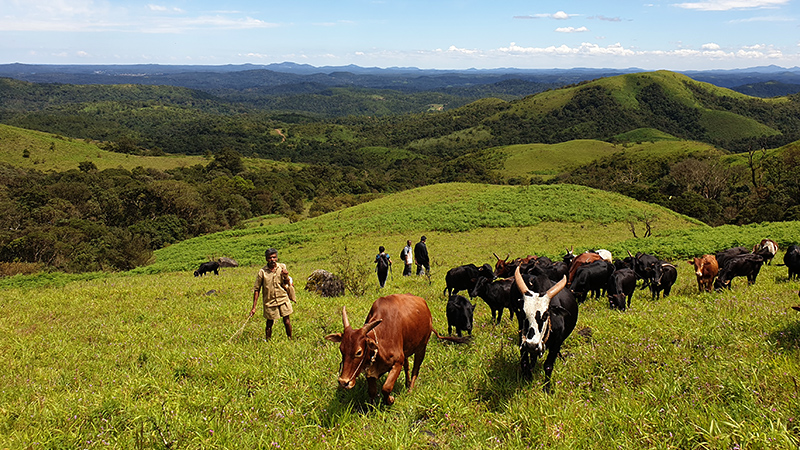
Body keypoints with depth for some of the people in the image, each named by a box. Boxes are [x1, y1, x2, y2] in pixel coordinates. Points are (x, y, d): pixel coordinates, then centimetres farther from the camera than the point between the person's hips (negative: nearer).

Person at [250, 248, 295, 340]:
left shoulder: (282, 267, -1)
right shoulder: (262, 272, -8)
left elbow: (286, 284, 3)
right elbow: (256, 289, -3)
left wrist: (286, 277, -21)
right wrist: (254, 307, -5)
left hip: (283, 298, 2)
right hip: (269, 301, -1)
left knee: (286, 320, 3)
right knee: (269, 323, 6)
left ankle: (290, 340, 20)